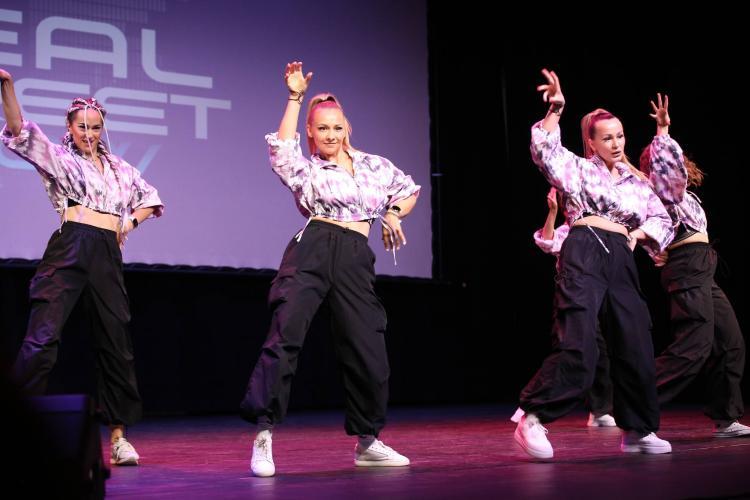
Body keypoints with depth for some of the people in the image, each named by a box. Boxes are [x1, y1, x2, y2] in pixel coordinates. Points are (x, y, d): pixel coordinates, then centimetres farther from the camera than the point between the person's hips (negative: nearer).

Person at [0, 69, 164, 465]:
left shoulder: (118, 167, 21)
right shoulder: (57, 158, 9)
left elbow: (149, 198, 31)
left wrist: (131, 221, 11)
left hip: (108, 255, 5)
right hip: (70, 249, -4)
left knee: (117, 342, 6)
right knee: (42, 337, -14)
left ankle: (118, 434, 15)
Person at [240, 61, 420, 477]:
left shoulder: (373, 164, 21)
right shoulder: (306, 171, 9)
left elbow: (409, 189, 33)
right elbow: (281, 147, -11)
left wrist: (393, 214, 13)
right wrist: (295, 97, -10)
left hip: (356, 261, 3)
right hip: (312, 251, -3)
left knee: (368, 352, 1)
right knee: (285, 336, -18)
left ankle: (367, 442, 18)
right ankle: (264, 434, -14)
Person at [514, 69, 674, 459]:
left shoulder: (636, 182, 23)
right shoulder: (578, 168, 9)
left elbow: (663, 220, 24)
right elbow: (545, 150, -8)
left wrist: (641, 233, 6)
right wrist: (555, 111, -15)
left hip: (621, 262, 6)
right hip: (584, 254, -6)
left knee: (636, 347, 6)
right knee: (577, 347, -17)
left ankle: (638, 430, 19)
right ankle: (532, 420, -10)